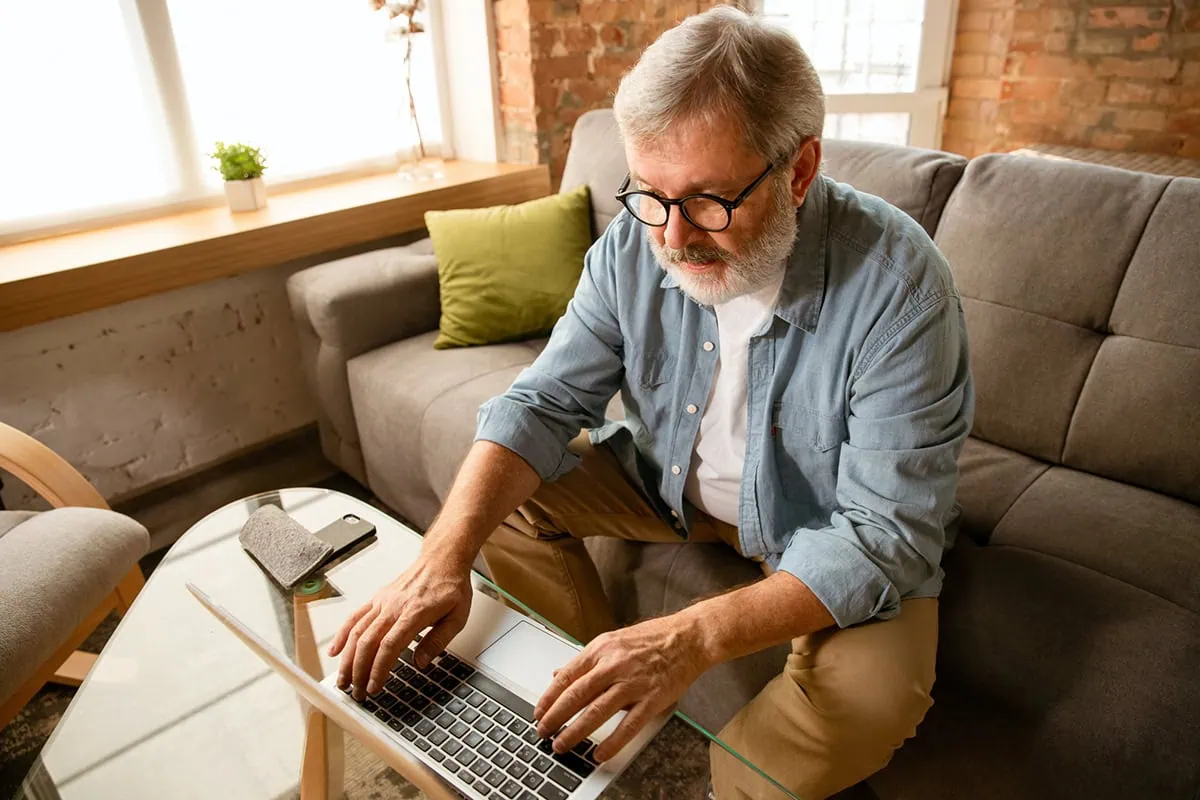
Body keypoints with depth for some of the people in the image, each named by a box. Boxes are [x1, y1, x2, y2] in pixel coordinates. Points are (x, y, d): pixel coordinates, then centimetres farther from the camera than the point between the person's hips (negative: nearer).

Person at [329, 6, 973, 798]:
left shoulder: (899, 287, -30)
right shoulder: (636, 244, -17)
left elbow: (887, 532, -31)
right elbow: (542, 403, -13)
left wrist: (694, 637, -45)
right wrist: (444, 559, -29)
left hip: (824, 527, -3)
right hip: (670, 478, 4)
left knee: (872, 699, -29)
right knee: (506, 497, -7)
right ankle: (604, 704, 9)